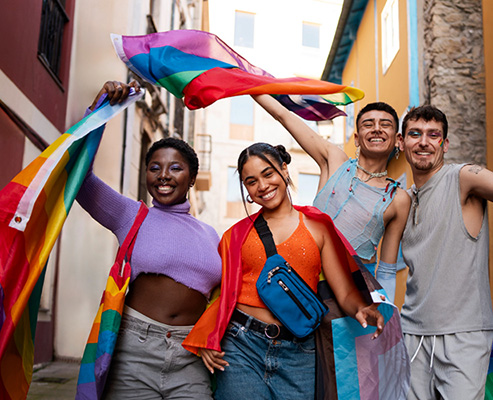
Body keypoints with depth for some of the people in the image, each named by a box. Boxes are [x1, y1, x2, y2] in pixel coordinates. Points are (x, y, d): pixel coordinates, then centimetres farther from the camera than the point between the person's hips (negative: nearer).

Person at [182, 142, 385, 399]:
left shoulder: (318, 227, 6)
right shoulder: (237, 235, 9)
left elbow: (345, 293, 2)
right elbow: (223, 292, 11)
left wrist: (361, 309, -20)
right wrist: (206, 339, -4)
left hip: (298, 355, 0)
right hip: (241, 346, 0)